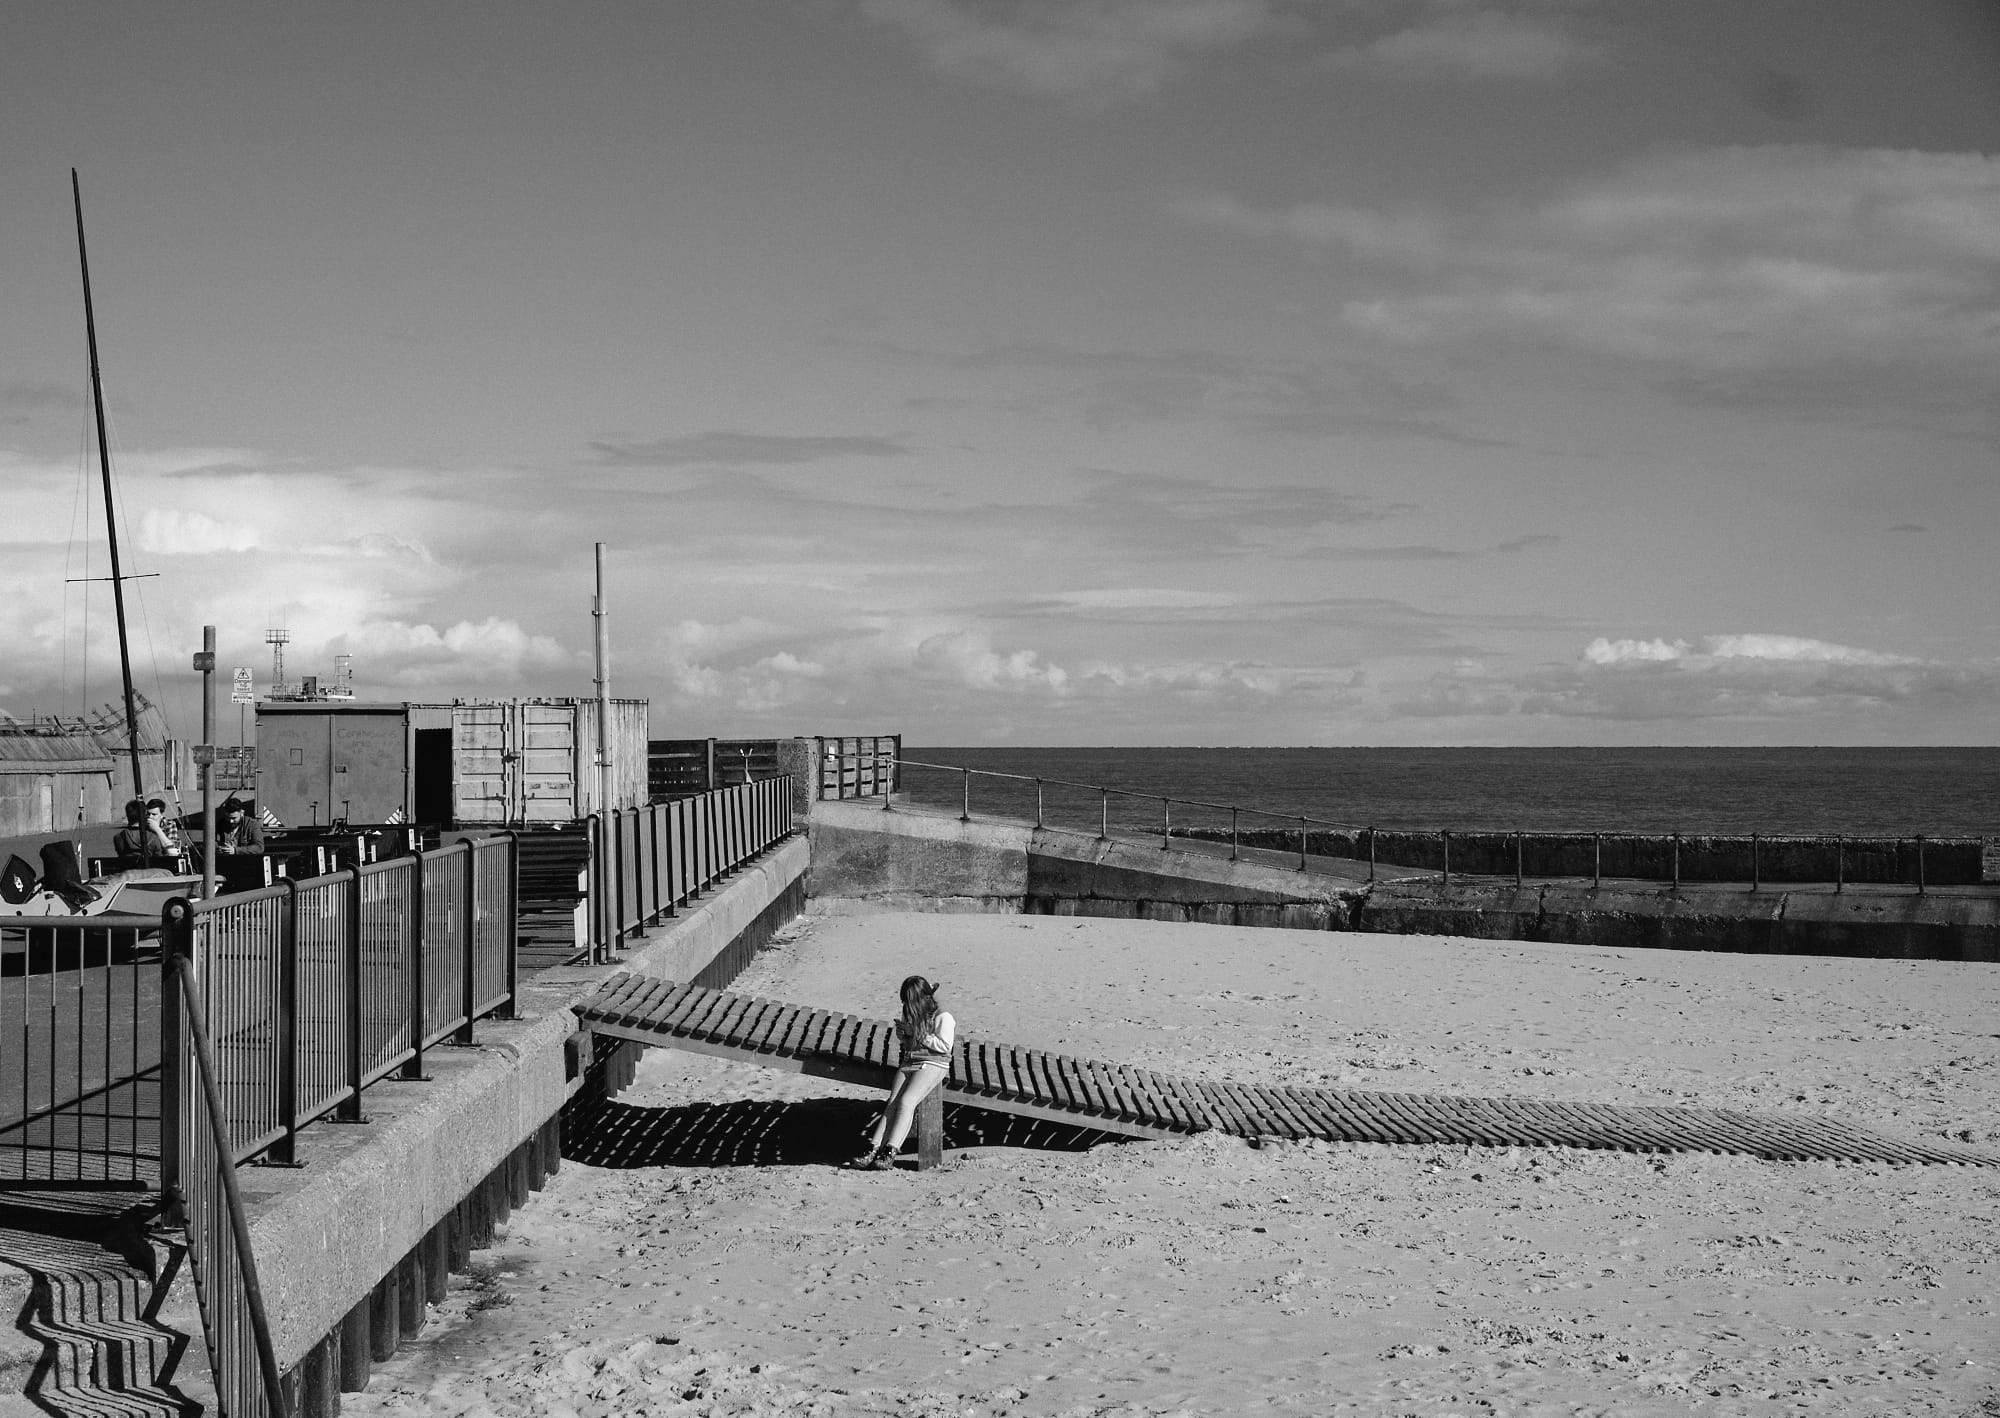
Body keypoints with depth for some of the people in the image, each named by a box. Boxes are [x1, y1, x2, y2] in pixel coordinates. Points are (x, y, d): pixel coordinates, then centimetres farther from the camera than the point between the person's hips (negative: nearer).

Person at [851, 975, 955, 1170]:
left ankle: (889, 1153, -33)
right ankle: (874, 1149, -30)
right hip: (909, 1062, 6)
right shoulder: (911, 1014, 19)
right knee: (893, 1102, -17)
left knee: (906, 1101, -25)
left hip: (933, 1064, -6)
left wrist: (916, 1033, -11)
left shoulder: (943, 1018, -2)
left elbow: (945, 1046, -12)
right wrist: (903, 1034, 5)